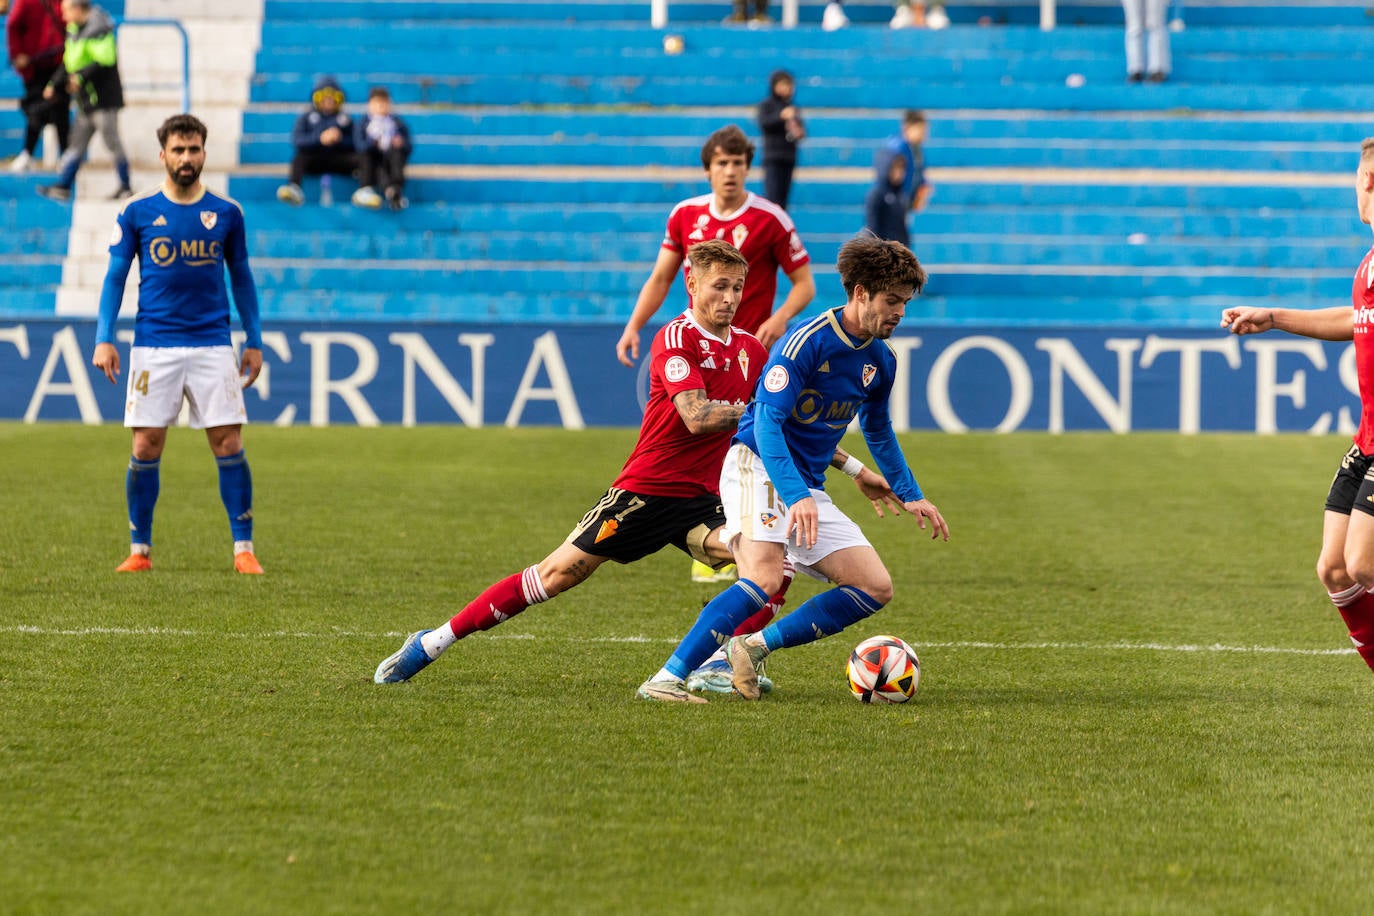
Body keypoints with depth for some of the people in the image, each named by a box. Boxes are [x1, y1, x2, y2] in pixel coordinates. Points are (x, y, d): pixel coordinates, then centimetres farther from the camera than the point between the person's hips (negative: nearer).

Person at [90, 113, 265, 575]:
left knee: (229, 445, -5)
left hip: (213, 343, 0)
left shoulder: (227, 212, 5)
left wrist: (254, 342, 11)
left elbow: (241, 277, 13)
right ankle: (140, 549, 9)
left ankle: (243, 549, 2)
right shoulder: (137, 212, 2)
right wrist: (104, 338, -3)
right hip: (153, 346, 0)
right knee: (145, 448, -2)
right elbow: (115, 276, 6)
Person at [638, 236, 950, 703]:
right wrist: (796, 497, -34)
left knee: (875, 587, -2)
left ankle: (756, 646, 0)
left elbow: (878, 431, 29)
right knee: (764, 577, -31)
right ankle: (666, 680, -32)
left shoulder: (881, 361, 9)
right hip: (758, 467, -8)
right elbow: (767, 422, -22)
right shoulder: (808, 340, -15)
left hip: (810, 489, 8)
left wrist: (910, 496, 26)